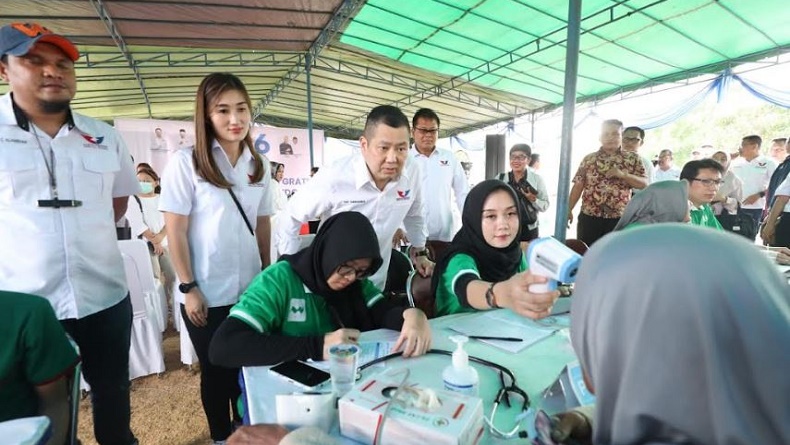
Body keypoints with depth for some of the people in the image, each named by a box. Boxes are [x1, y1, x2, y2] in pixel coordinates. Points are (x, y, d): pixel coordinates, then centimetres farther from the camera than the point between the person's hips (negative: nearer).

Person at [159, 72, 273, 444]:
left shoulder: (258, 165, 3)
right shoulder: (185, 162, -10)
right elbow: (175, 230, -9)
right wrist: (189, 288, -10)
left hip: (251, 289, 4)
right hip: (206, 292, -3)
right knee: (215, 369, 14)